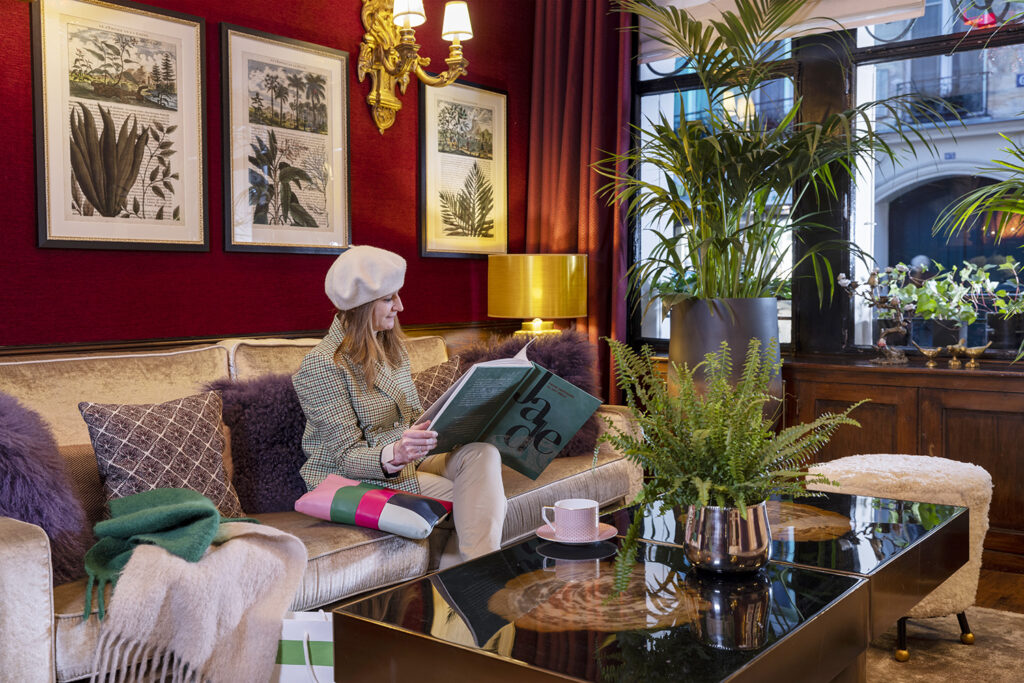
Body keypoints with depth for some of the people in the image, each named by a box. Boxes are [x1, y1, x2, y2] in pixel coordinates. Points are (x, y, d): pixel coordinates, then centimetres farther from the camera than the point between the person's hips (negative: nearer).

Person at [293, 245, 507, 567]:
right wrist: (394, 455, -39)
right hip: (355, 480, -7)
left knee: (482, 453, -25)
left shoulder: (391, 348, 11)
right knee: (482, 497, -26)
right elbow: (347, 456, -18)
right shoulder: (321, 365, -15)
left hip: (408, 463, 7)